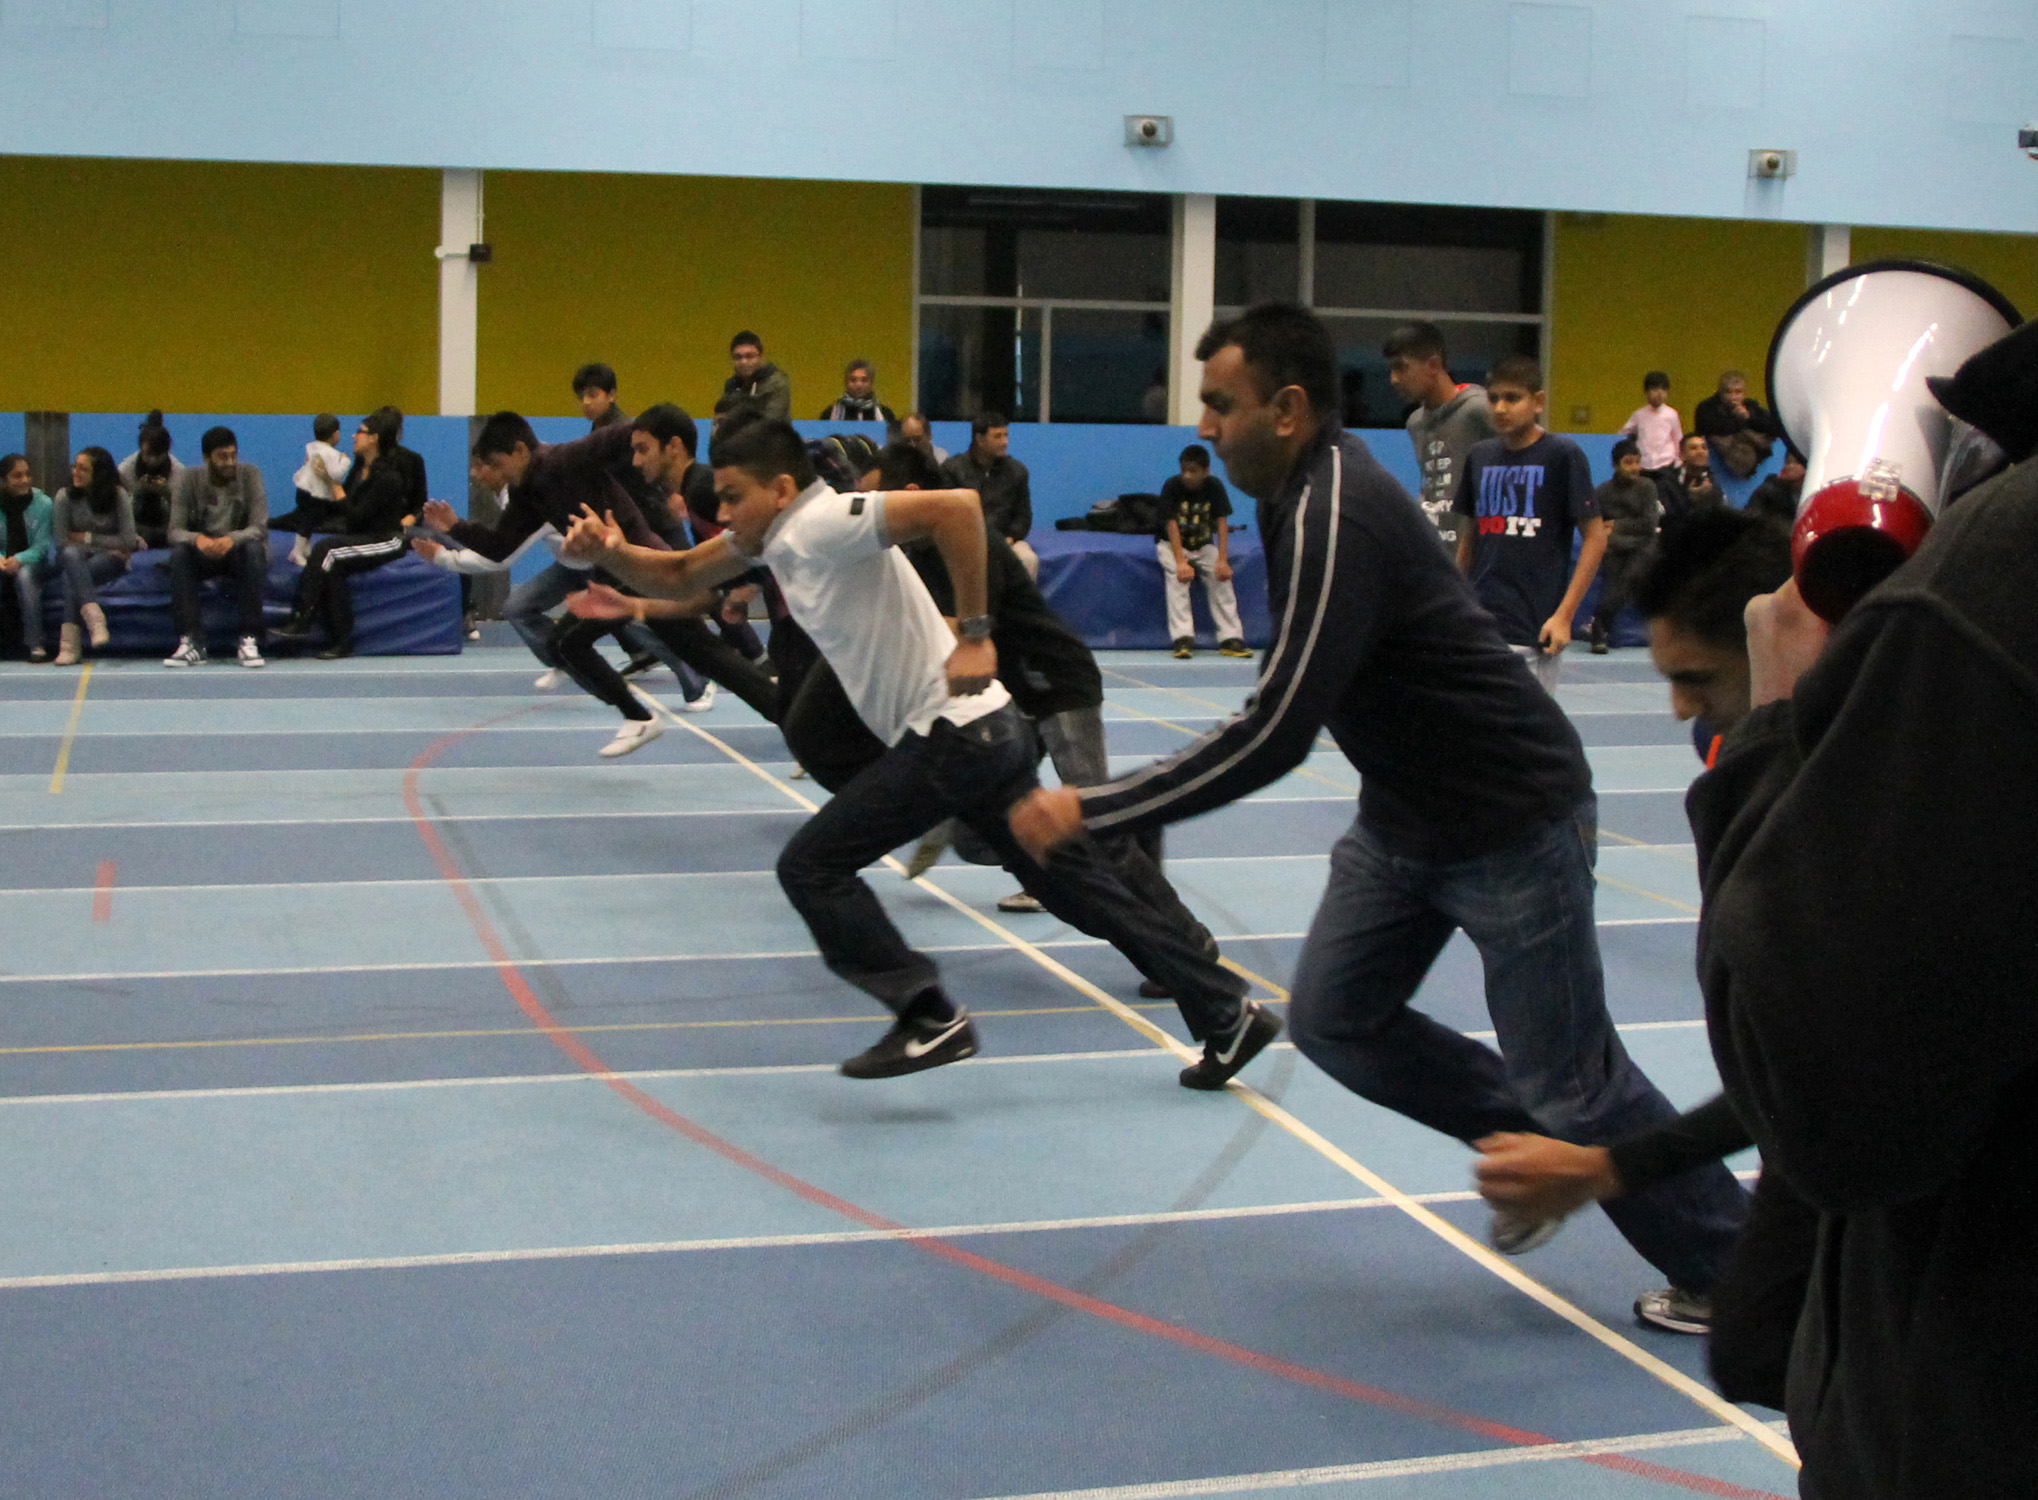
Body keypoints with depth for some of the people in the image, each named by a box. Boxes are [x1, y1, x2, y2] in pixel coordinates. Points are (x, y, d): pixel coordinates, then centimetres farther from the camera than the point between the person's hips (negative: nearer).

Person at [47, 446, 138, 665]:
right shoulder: (65, 496, -2)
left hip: (109, 559, -1)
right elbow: (60, 542, -4)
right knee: (71, 555, -36)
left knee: (71, 577, -33)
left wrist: (87, 538, -6)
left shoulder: (118, 496, -5)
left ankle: (70, 641, -38)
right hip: (77, 559, 1)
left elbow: (128, 541, -7)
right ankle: (95, 618, -50)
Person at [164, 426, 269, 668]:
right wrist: (198, 539, -37)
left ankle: (250, 641, -35)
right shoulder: (188, 480, -6)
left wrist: (232, 539, -39)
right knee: (178, 553, -31)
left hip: (237, 552, -1)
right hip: (202, 556, 1)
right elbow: (175, 531, -13)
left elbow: (259, 528, -17)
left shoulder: (250, 475, -8)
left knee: (254, 548, -34)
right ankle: (191, 642, -33)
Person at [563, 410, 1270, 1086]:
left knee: (810, 865, -4)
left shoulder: (823, 524, -17)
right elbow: (679, 577, 21)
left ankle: (930, 1019, -3)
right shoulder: (775, 534, 12)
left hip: (951, 733, -10)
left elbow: (956, 505, -30)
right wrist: (610, 552, 2)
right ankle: (1228, 1014, 16)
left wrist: (973, 633, -28)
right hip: (985, 729, 10)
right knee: (1077, 884, 13)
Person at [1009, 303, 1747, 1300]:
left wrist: (1092, 812, -28)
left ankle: (1736, 1269, 21)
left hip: (1514, 824, -9)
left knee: (1571, 1085, 1)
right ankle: (1536, 1148, 23)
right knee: (1333, 1018, 8)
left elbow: (1273, 736, -32)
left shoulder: (1337, 521, -28)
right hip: (1407, 819, 9)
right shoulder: (1309, 493, 3)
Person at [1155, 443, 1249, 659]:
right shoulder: (1172, 486, -18)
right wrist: (1180, 561, -35)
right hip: (1171, 544, -3)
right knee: (1177, 576, -30)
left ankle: (1231, 639, -17)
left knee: (1221, 577, -20)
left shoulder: (1214, 487, -10)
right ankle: (1183, 639, -32)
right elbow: (1171, 525, -24)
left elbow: (1222, 522, -13)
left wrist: (1222, 560, -26)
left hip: (1203, 545, 3)